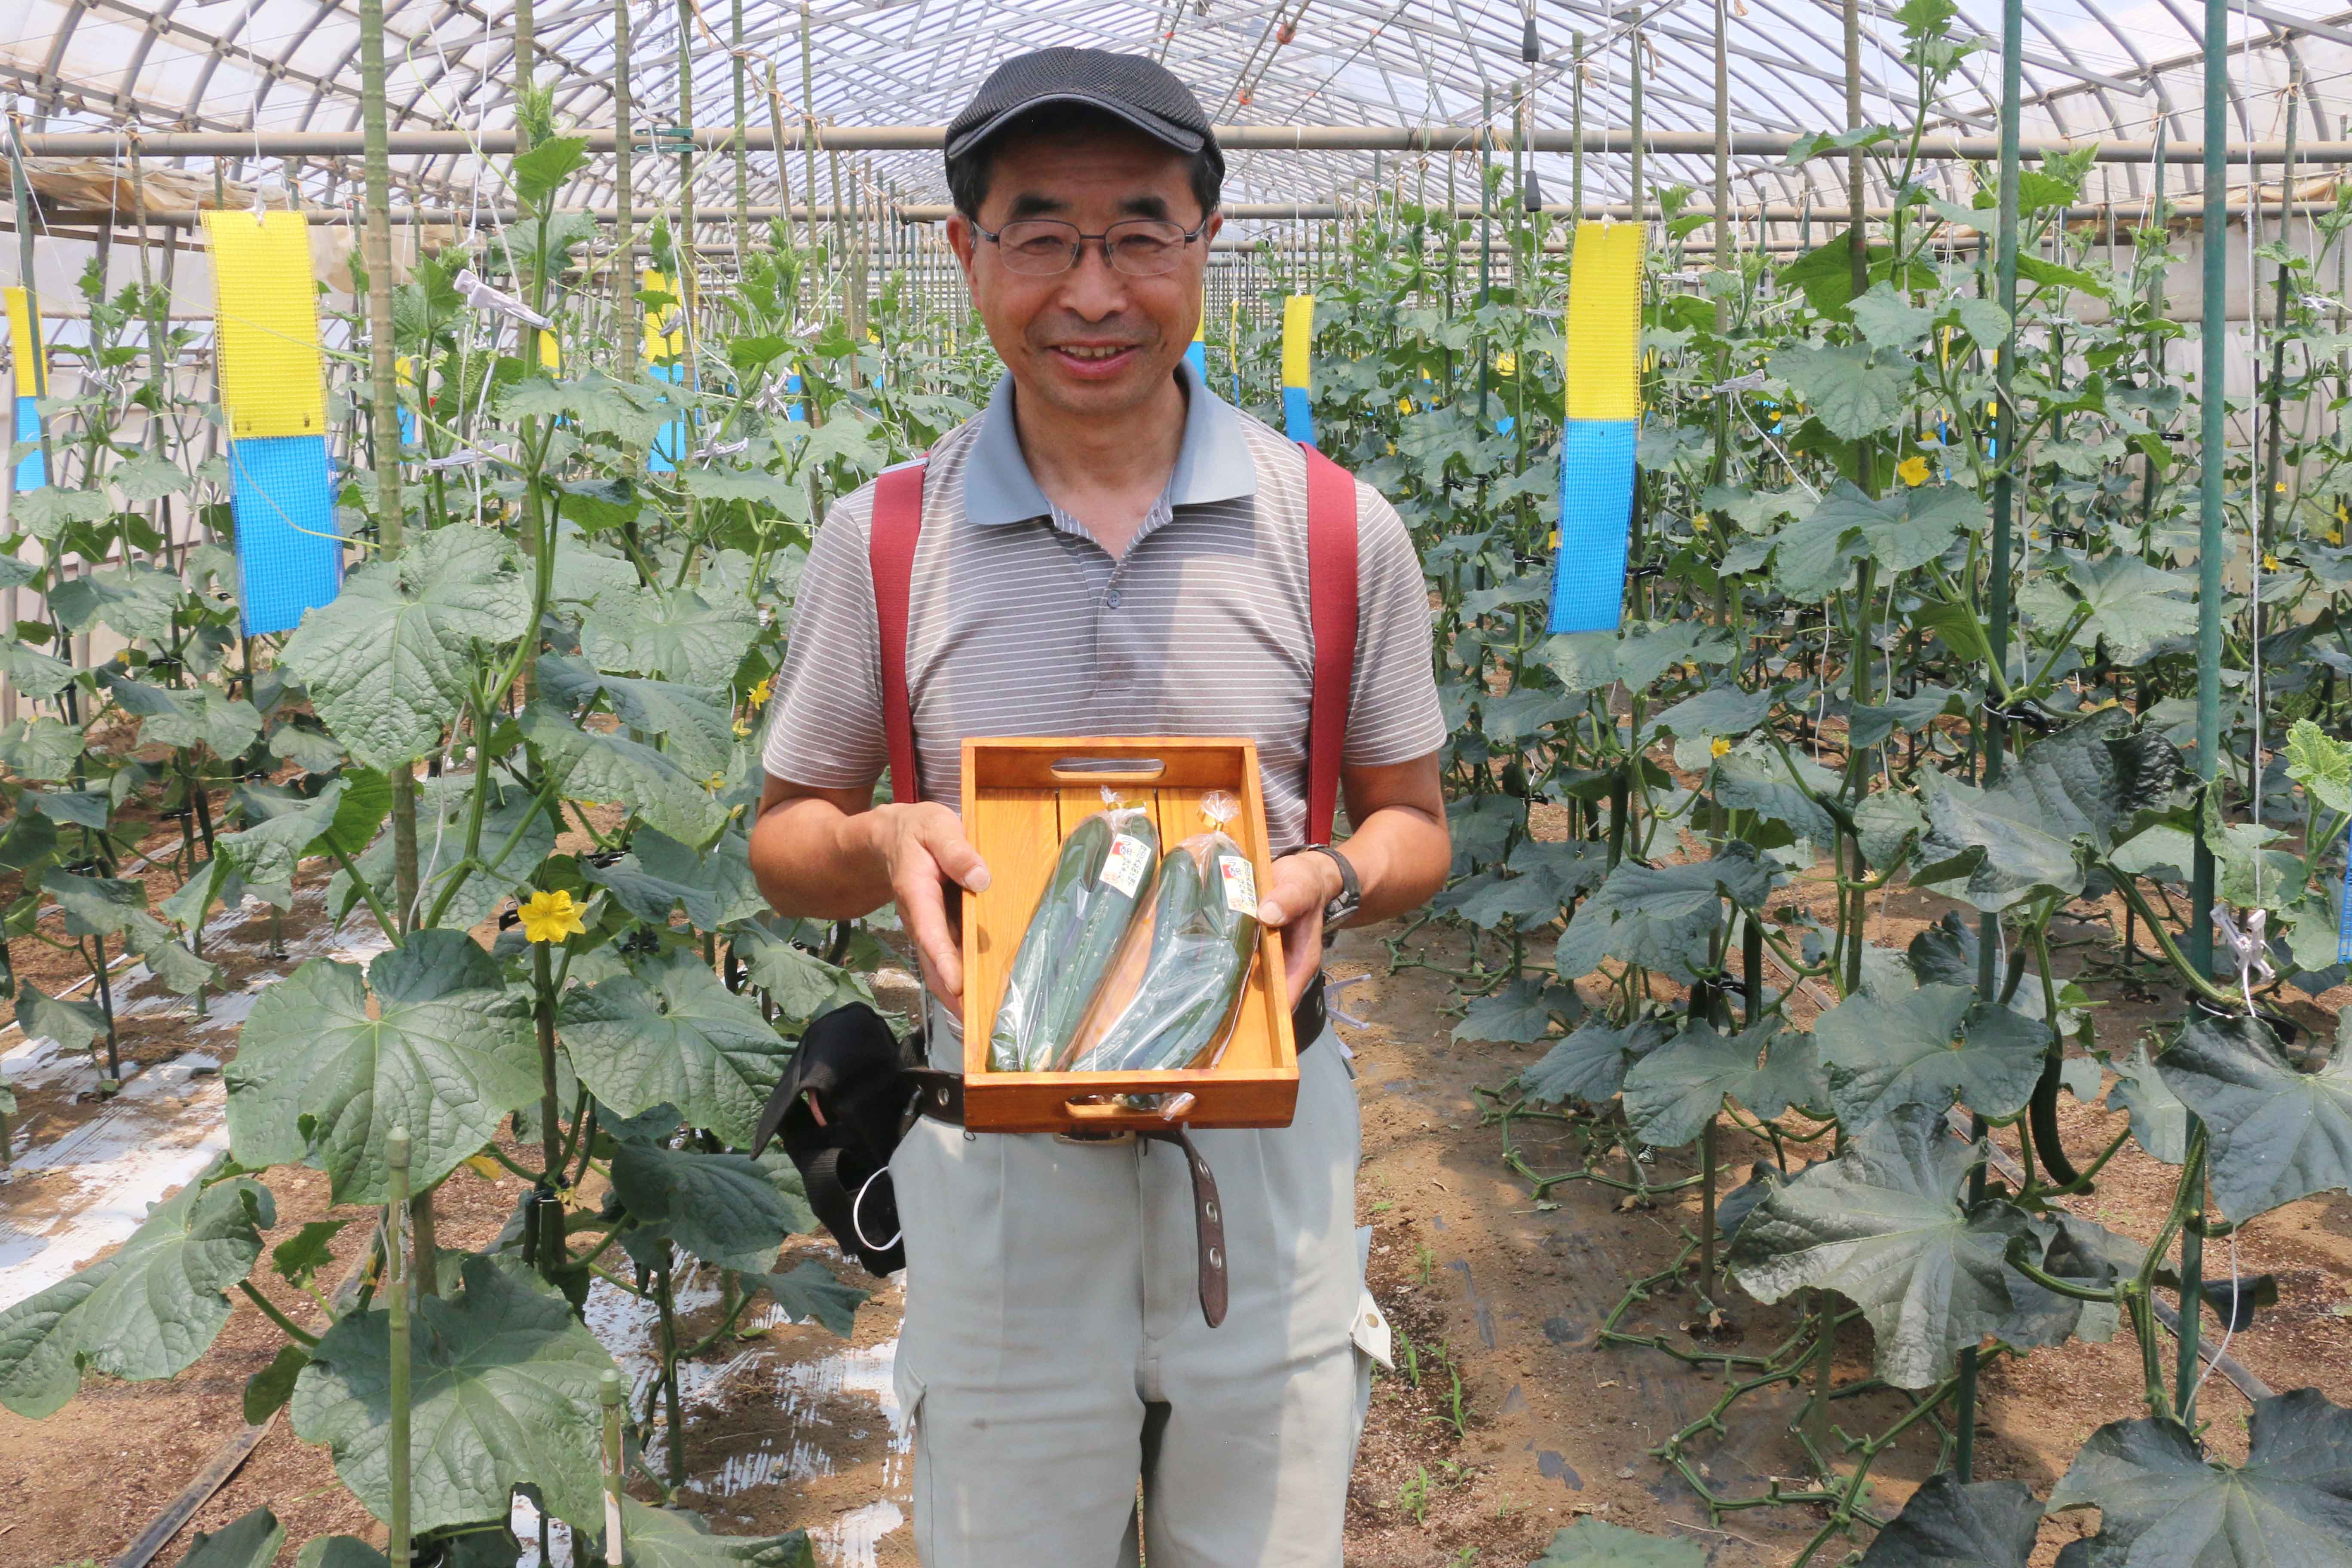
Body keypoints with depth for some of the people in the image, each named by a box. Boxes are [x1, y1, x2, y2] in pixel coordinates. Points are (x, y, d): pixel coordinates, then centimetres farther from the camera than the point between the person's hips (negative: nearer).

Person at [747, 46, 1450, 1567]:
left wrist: (1331, 881, -17)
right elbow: (787, 838, 5)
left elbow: (1414, 822, 6)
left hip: (1266, 1123, 1)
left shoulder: (1341, 531, -4)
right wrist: (880, 847, -18)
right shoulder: (879, 542, -4)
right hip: (995, 1142, 0)